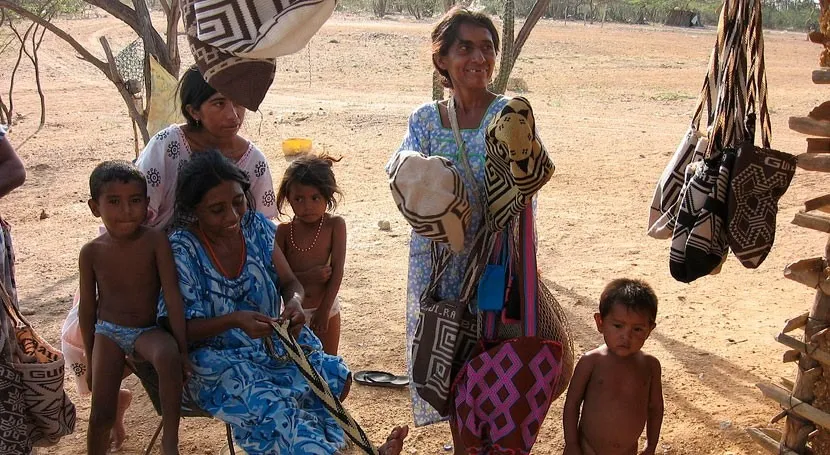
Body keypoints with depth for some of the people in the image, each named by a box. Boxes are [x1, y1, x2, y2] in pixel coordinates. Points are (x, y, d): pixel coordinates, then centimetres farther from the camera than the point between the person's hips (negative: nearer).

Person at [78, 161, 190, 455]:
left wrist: (181, 349, -15)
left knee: (167, 355, -36)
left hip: (147, 330, -2)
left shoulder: (155, 241, -13)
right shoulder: (92, 252, -6)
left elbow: (172, 296, -13)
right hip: (108, 332, 2)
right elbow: (87, 307, 5)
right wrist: (91, 360, 10)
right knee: (101, 415, -4)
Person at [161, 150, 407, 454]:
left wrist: (295, 301, -20)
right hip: (218, 359, -5)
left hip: (271, 343, 5)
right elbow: (182, 328, -13)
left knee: (336, 377, -18)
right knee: (271, 406, -32)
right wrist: (234, 320, -30)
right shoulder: (182, 249, -15)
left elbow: (290, 282, 4)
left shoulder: (255, 226, -1)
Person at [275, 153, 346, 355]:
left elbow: (337, 270, -12)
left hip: (326, 309, -1)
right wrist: (307, 276, -21)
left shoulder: (334, 225, -10)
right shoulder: (284, 231, -6)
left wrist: (324, 311, -12)